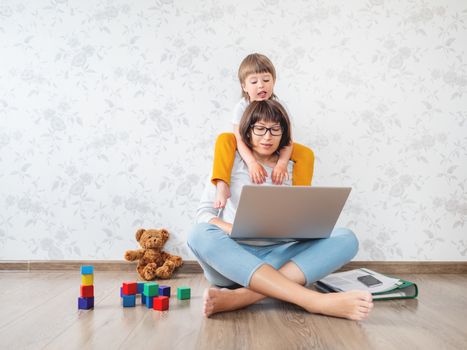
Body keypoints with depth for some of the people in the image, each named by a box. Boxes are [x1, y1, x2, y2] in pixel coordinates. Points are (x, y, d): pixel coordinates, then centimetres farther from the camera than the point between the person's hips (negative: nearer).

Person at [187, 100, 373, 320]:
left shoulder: (290, 169, 14)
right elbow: (204, 214, 1)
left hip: (277, 256, 2)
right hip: (232, 256, -2)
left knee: (346, 239, -20)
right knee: (200, 235, -35)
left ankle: (239, 297, -38)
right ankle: (315, 301, -43)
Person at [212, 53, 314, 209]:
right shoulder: (242, 107, -21)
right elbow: (240, 140, -29)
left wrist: (282, 163, -43)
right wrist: (252, 162, -48)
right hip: (248, 149, -1)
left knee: (306, 154, -22)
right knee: (224, 139, -31)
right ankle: (222, 185, -40)